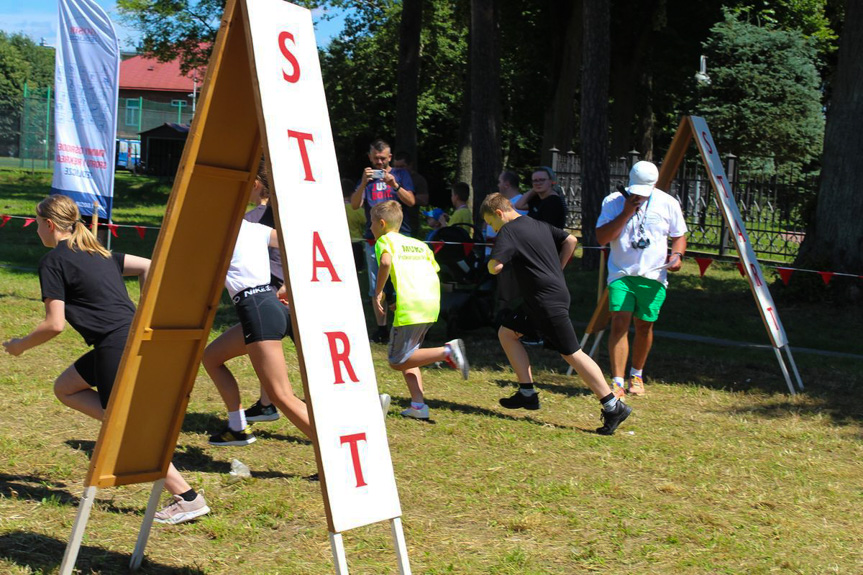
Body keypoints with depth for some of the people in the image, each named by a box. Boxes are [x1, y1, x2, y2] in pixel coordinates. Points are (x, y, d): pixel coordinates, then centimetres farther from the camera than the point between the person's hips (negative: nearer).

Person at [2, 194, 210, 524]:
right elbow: (148, 267, 18)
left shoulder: (53, 261, -4)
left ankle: (187, 499, -3)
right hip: (135, 334, 9)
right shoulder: (96, 251, 19)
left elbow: (54, 324, -9)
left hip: (117, 345, -9)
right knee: (65, 388, 22)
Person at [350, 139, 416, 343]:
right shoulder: (367, 177, 15)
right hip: (374, 239, 2)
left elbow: (411, 201, -1)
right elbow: (355, 205, 2)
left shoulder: (400, 174, 10)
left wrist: (394, 184, -16)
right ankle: (381, 328, 5)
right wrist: (364, 183, -14)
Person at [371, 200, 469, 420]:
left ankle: (447, 351, -17)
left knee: (397, 361, -2)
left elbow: (386, 262, -16)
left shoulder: (384, 240, 6)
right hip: (433, 303, 8)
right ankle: (418, 404, 5)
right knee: (406, 356, 18)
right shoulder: (419, 244, 26)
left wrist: (378, 292, -6)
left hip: (410, 307, -8)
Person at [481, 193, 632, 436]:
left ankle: (613, 406, -3)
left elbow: (495, 267, -22)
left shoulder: (508, 231, -11)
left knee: (571, 353, -6)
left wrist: (491, 262, 1)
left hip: (549, 302, -10)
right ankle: (528, 394, 14)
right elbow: (570, 240, 18)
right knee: (506, 333, 14)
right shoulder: (539, 225, 15)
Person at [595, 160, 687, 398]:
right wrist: (626, 213, -16)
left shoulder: (668, 203, 2)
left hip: (653, 275, 1)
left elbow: (679, 236, 12)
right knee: (619, 323, -14)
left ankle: (636, 375, 29)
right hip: (621, 273, -1)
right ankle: (617, 382, -12)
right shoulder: (613, 201, -2)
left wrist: (676, 255, -10)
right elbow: (601, 238, -8)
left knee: (644, 326, 7)